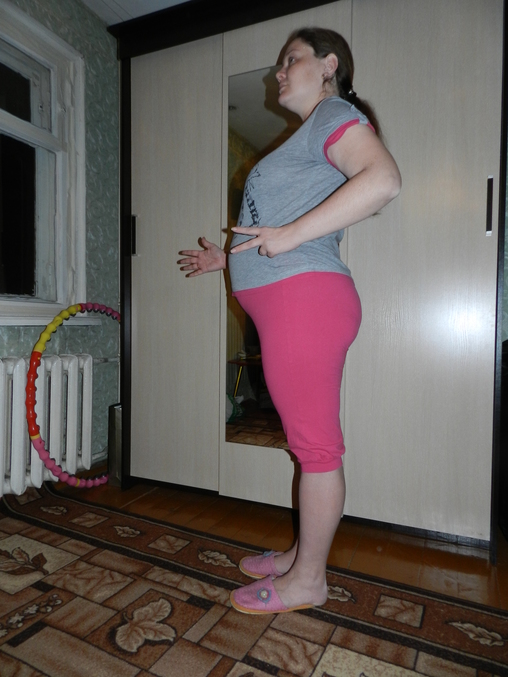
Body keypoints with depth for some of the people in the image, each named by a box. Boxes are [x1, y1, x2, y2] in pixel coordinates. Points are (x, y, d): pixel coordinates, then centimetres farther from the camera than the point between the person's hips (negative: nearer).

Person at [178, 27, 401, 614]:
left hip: (305, 296, -10)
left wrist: (287, 234, -20)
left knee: (314, 444, -1)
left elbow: (383, 179, -21)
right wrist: (228, 259, 31)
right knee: (309, 440, 14)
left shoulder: (336, 114, 1)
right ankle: (302, 554, 28)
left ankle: (308, 581, 14)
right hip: (285, 303, 10)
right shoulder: (307, 136, 30)